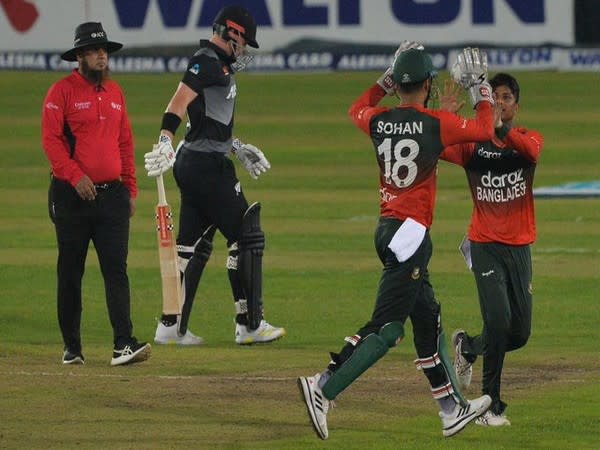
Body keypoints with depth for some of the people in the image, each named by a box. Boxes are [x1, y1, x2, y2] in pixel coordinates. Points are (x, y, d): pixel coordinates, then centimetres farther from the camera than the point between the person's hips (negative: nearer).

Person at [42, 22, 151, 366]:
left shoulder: (115, 92, 15)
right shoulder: (62, 92, -3)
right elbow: (51, 140, -9)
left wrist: (131, 189, 14)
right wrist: (75, 176, -20)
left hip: (112, 194, 4)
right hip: (72, 195, -4)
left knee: (116, 269, -6)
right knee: (70, 272, 3)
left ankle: (124, 345, -14)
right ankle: (71, 347, 11)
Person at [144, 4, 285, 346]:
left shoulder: (220, 66, 18)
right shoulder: (206, 62, -13)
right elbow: (180, 102, -28)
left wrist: (238, 148, 35)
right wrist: (165, 141, -41)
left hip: (195, 164, 10)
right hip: (206, 165, -10)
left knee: (194, 246, 11)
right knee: (247, 236, -5)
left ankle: (172, 327, 12)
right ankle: (250, 325, -2)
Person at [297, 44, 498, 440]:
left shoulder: (379, 122, 4)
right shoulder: (435, 124, -11)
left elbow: (356, 109, 29)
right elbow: (484, 129, 3)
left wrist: (386, 81, 27)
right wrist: (483, 95, 19)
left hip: (387, 230, 8)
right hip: (410, 233, -8)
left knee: (428, 321, 16)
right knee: (387, 328, -10)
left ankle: (453, 408, 22)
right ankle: (324, 389, -21)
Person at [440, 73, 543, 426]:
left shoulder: (527, 139, 1)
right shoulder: (472, 143, 0)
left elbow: (531, 150, -24)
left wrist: (500, 128, -41)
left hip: (520, 247, 3)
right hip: (485, 245, -3)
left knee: (520, 333, 6)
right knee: (498, 320, -18)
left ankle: (468, 348, 37)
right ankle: (491, 404, -8)